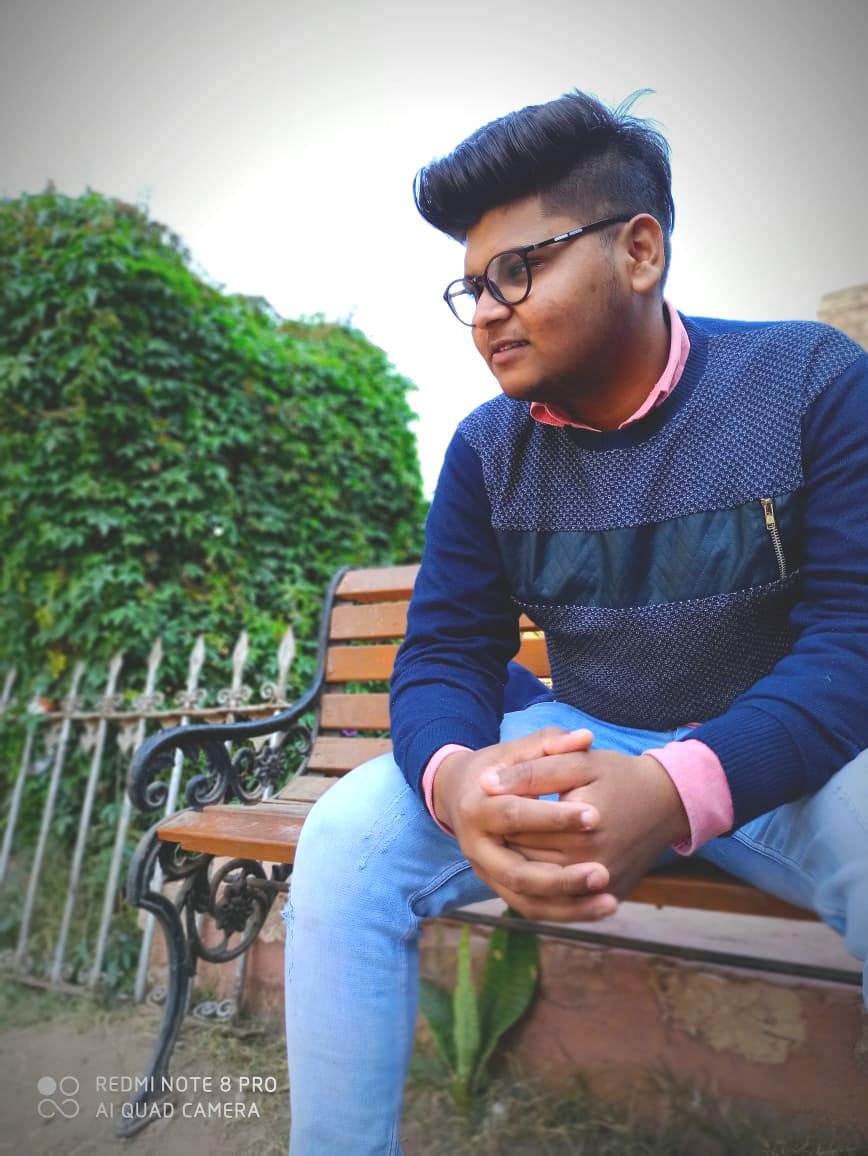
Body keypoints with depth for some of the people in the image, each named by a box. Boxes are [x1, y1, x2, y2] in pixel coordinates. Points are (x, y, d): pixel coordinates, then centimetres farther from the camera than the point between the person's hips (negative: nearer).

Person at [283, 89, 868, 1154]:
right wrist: (454, 776, -29)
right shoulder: (488, 450, -1)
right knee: (344, 839, -17)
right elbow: (443, 655, -3)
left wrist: (674, 789, -36)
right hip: (575, 747, 3)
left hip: (776, 754, -1)